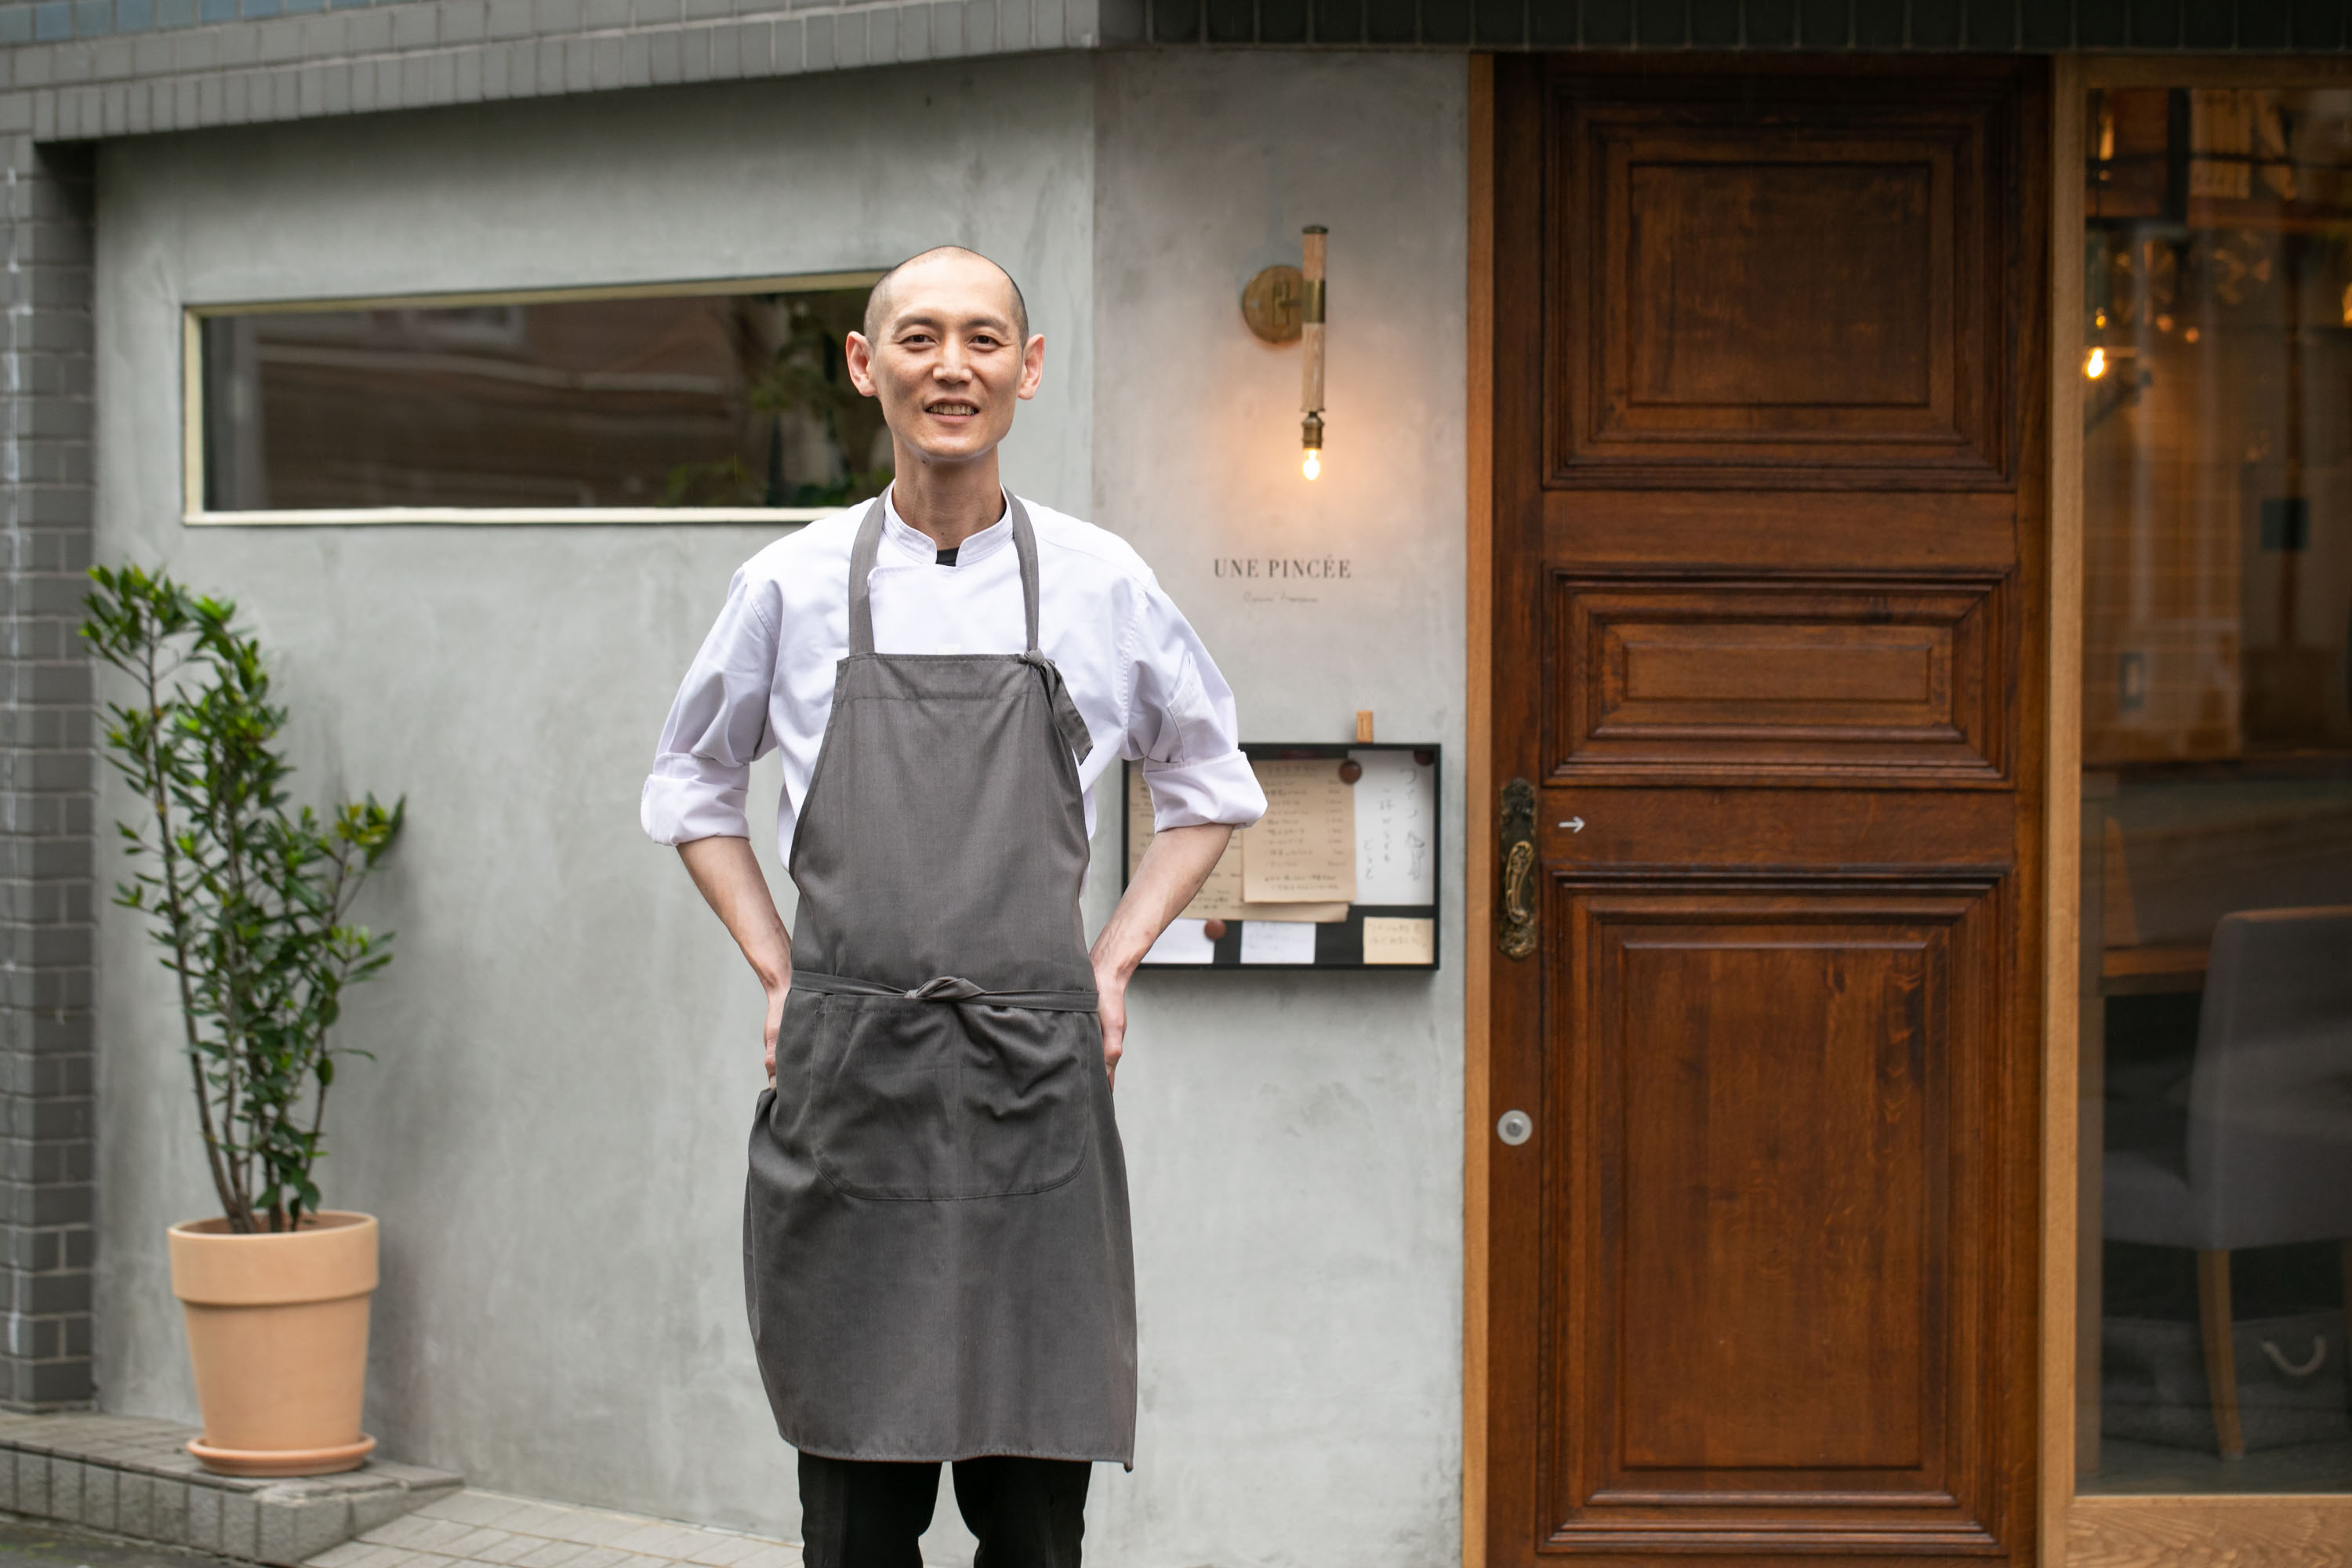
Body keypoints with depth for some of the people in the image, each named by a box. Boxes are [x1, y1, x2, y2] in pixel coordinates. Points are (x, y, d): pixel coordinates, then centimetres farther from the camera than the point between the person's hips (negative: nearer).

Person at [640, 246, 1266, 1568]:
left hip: (1037, 1076, 0)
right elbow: (692, 790, 19)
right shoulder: (794, 586, 4)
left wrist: (1114, 963, 8)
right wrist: (779, 974, 8)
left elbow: (1212, 788, 18)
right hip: (848, 1075, 0)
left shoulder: (1099, 583, 5)